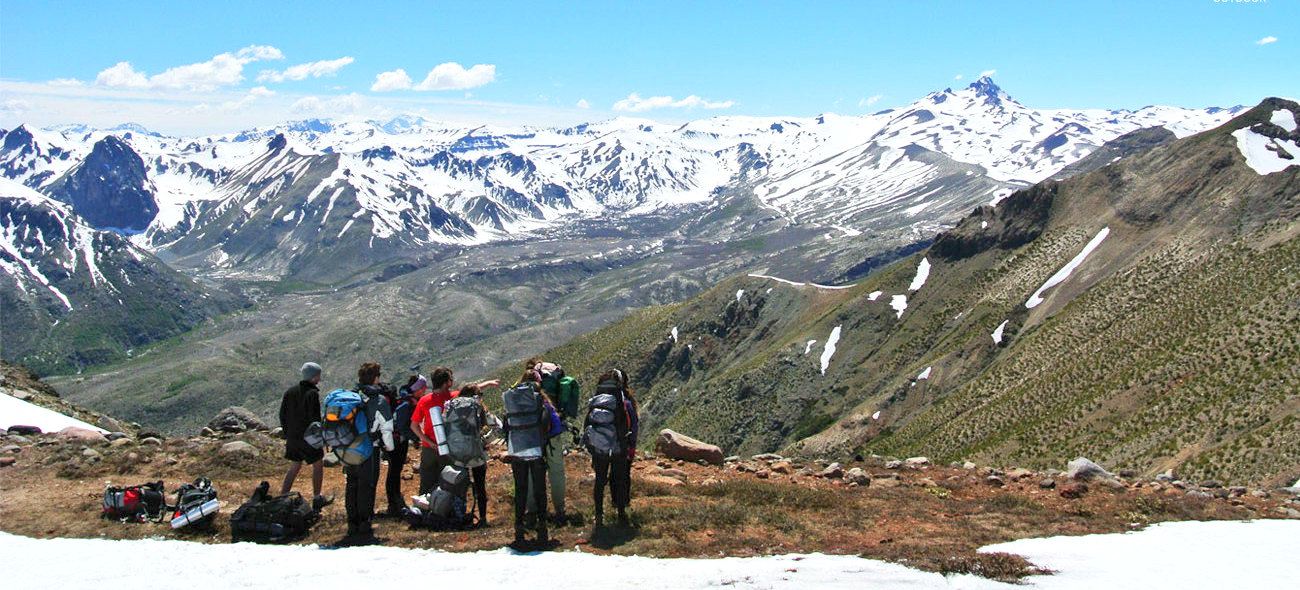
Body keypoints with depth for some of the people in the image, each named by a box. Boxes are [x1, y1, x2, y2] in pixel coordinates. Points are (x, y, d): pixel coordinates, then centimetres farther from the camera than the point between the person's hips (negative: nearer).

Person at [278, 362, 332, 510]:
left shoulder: (290, 392, 5)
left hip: (292, 437, 6)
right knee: (318, 465, 12)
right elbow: (314, 418, -20)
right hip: (308, 437, -6)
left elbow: (282, 415, 8)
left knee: (294, 468, 17)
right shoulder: (312, 394, -17)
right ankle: (317, 499, 20)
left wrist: (287, 434, 17)